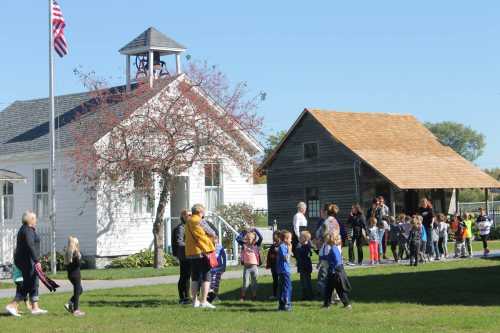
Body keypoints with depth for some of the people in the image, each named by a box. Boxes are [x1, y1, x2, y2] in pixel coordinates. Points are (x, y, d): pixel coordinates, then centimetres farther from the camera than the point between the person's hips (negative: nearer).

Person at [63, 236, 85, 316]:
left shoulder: (68, 252, 7)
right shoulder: (75, 252, -16)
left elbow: (66, 264, 10)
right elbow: (78, 264, -21)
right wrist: (79, 256, -11)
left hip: (70, 274, 8)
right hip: (76, 274, -8)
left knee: (80, 290, 20)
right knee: (77, 291, 0)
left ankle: (69, 304, 11)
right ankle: (76, 310, 3)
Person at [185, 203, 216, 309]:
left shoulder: (188, 222, 10)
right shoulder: (200, 222, -12)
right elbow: (212, 234, -6)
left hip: (190, 253, 7)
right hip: (202, 252, -7)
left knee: (195, 278, 15)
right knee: (206, 277, -2)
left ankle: (195, 300, 16)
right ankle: (203, 301, -6)